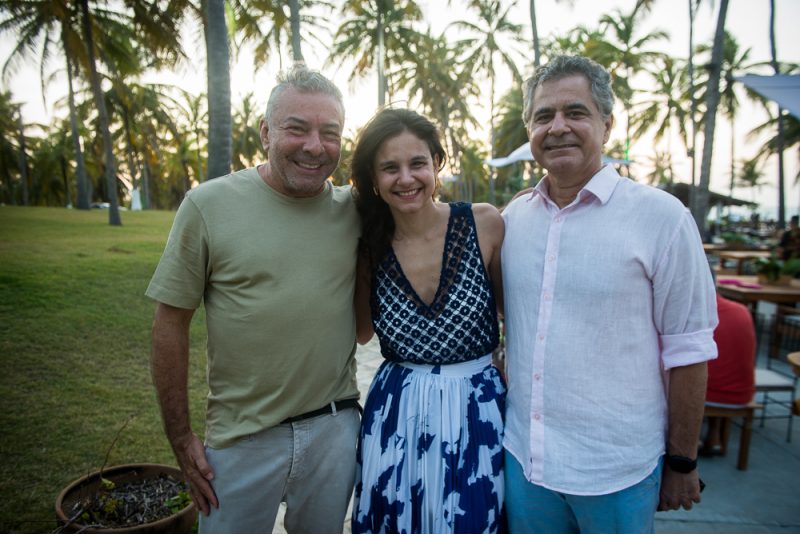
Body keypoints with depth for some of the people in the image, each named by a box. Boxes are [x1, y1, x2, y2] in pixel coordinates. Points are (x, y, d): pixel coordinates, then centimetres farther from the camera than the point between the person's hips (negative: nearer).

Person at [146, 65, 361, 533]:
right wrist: (181, 438, -4)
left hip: (336, 428, 3)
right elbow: (171, 323, -6)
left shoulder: (353, 209, -3)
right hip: (242, 437, -2)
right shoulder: (209, 204, -10)